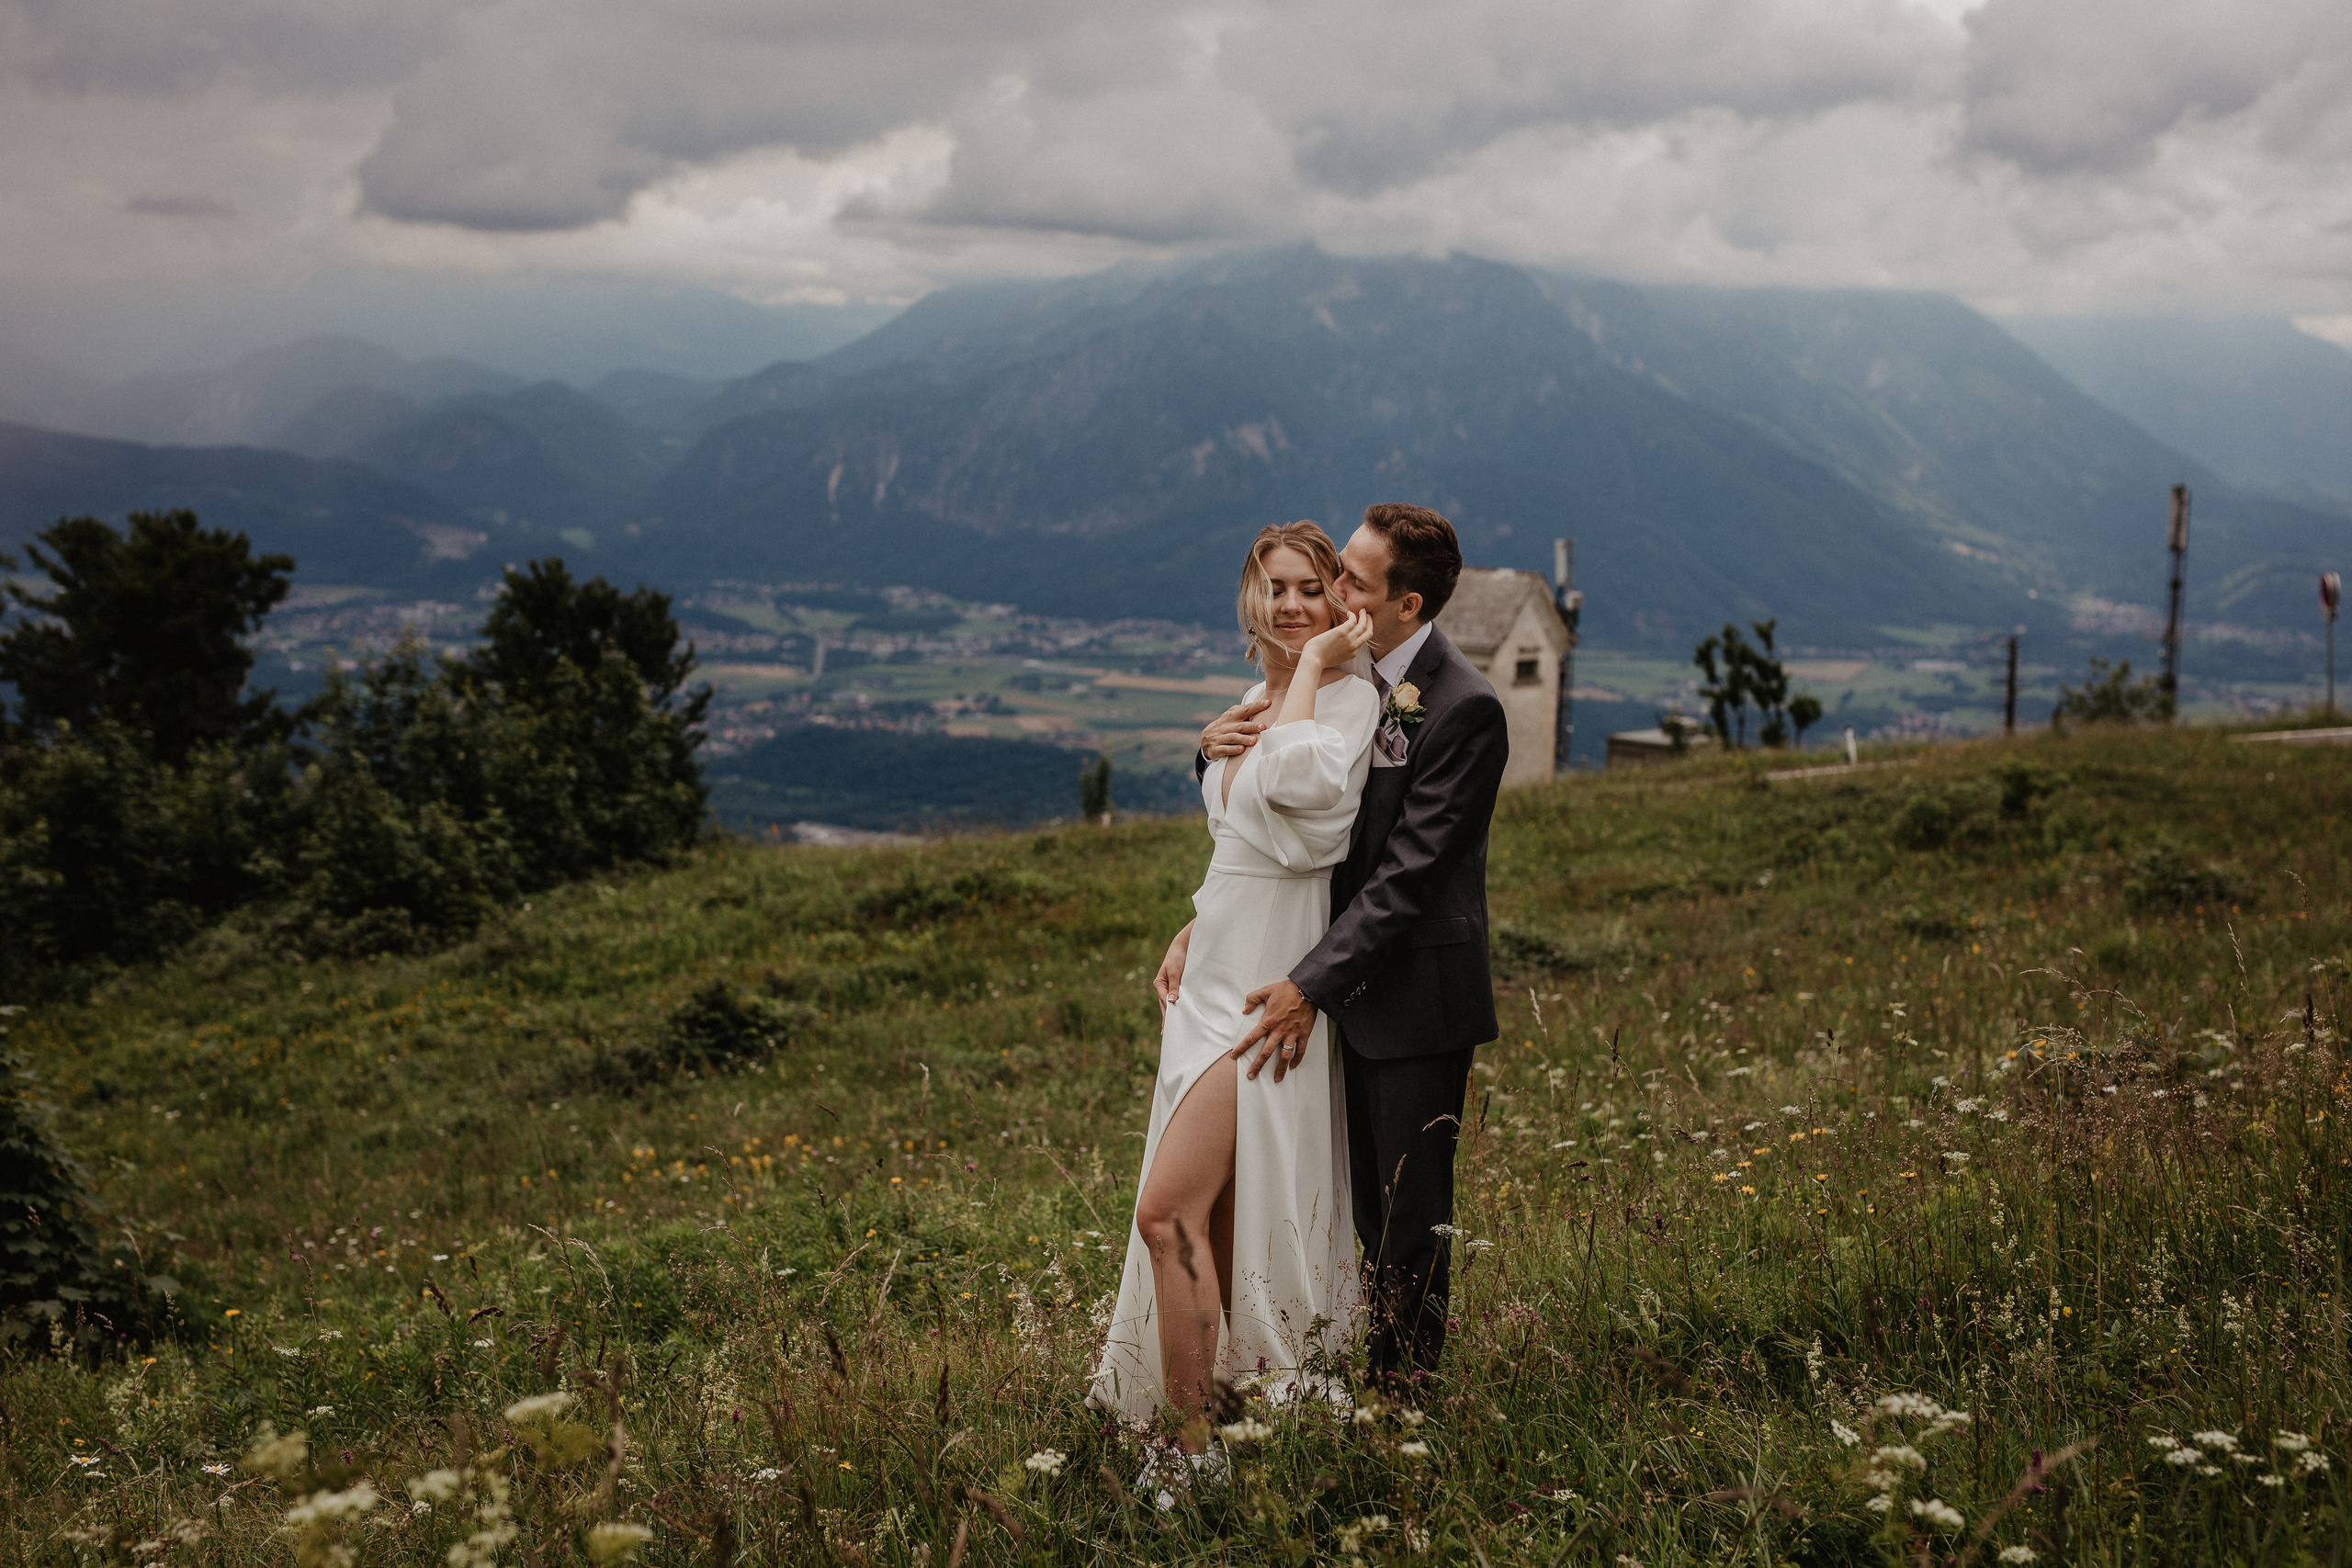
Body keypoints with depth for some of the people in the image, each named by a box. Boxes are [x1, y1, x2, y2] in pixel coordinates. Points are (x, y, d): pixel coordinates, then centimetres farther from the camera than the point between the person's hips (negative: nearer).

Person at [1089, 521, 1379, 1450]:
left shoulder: (1350, 698, -11)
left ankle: (1194, 1446, -6)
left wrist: (1316, 661, -19)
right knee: (1216, 1215, 11)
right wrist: (1193, 934, 12)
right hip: (1215, 977, 9)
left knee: (1166, 1210, -13)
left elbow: (1298, 778, -33)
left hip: (1269, 991, -9)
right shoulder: (1252, 705, 14)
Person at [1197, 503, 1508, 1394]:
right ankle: (1374, 1370, 26)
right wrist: (1221, 746, -7)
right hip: (1354, 985, 7)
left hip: (1420, 995, -7)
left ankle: (1407, 1396, 16)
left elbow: (1409, 871, -22)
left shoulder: (1465, 709, -19)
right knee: (1367, 1206, 14)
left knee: (1412, 1216, 3)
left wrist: (1313, 985, -23)